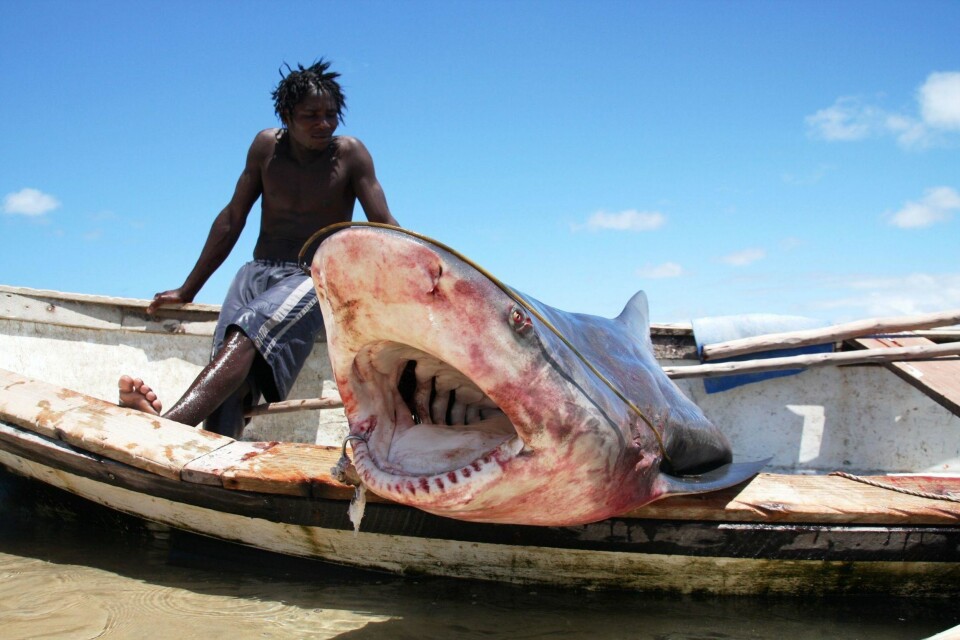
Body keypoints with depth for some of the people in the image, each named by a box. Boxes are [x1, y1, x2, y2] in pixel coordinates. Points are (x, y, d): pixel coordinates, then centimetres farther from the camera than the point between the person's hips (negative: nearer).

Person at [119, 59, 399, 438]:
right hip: (259, 272, 4)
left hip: (316, 279, -4)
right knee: (231, 380, -27)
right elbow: (233, 219, 14)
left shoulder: (350, 155, 0)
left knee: (247, 333, -36)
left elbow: (384, 228, -3)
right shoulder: (267, 146, 8)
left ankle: (166, 425, -58)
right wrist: (187, 290, 16)